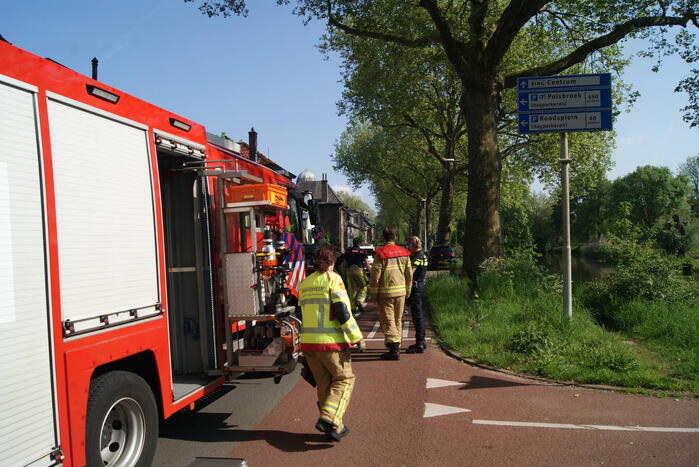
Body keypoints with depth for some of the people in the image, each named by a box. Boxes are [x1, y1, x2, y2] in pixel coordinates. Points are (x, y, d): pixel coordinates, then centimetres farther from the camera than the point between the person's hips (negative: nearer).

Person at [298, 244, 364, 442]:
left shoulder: (304, 283, 12)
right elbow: (342, 311, -15)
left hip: (308, 341, 6)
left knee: (323, 384, 14)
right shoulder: (333, 279, -8)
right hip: (331, 341, -6)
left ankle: (335, 428, 20)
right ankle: (328, 418, -7)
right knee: (344, 379, 9)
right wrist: (356, 337, -9)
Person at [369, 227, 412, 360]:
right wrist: (407, 291, 19)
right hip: (401, 292, 5)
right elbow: (409, 275, 10)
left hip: (386, 293, -5)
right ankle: (397, 346, 23)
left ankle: (393, 349, -11)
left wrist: (373, 295, -3)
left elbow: (375, 276, -11)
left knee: (387, 321, -3)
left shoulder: (380, 254, -10)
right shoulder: (404, 253, 7)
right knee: (398, 320, 16)